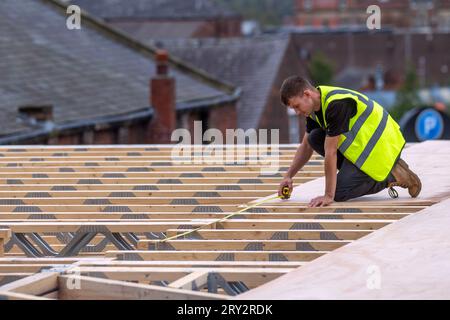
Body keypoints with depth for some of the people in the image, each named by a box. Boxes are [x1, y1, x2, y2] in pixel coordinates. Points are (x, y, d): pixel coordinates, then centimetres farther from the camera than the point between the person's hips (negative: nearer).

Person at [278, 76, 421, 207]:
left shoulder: (335, 105, -27)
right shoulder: (315, 105, 2)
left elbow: (330, 152, -25)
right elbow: (306, 146, 16)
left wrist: (329, 196, -23)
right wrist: (288, 176, 9)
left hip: (380, 145, -9)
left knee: (340, 193, -14)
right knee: (314, 138, 0)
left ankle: (392, 176, -3)